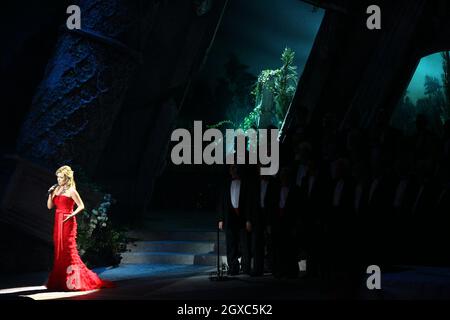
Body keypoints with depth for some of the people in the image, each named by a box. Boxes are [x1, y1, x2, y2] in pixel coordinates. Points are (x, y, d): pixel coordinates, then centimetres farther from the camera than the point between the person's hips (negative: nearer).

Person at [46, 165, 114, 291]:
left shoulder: (71, 191, -7)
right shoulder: (56, 189, 12)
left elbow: (81, 206, -9)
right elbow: (50, 206, 12)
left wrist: (71, 215, -19)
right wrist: (50, 194, -1)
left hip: (67, 223, -7)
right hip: (58, 222, 7)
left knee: (68, 250, -8)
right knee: (59, 250, 9)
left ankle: (74, 280, -4)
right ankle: (60, 281, 14)